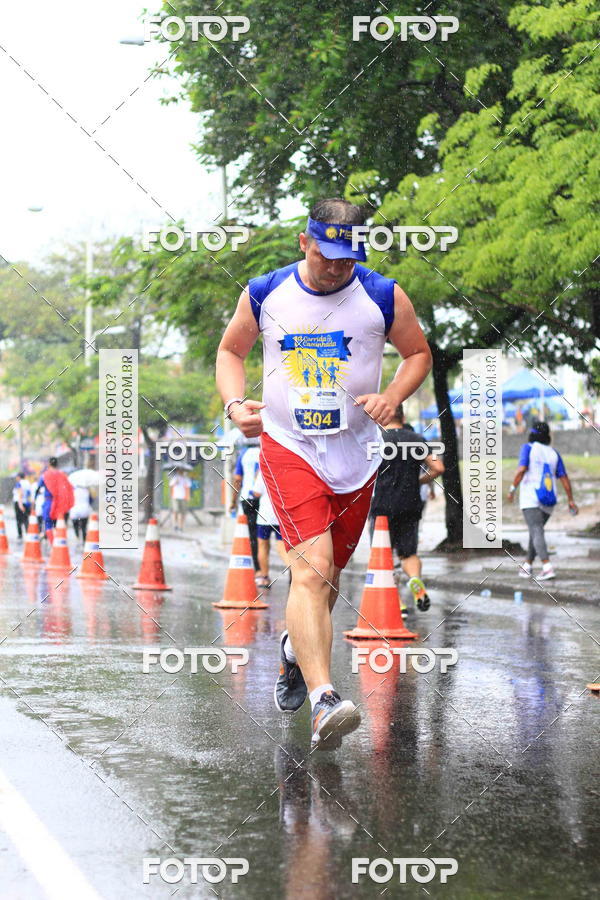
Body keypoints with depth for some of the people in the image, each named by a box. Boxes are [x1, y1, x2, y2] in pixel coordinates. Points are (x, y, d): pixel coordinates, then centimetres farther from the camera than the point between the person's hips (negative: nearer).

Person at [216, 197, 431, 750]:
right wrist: (234, 403, -5)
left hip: (355, 452, 2)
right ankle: (323, 700, -31)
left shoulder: (383, 297, -2)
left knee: (327, 574, 14)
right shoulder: (265, 294, -1)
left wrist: (392, 397, -9)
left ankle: (297, 649, 46)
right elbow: (231, 350, 14)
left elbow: (419, 353, 11)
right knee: (312, 567, -21)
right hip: (287, 446, -2)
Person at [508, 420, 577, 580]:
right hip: (548, 502, 6)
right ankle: (527, 567, 29)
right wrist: (571, 501, 6)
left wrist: (511, 489, -9)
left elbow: (521, 470, -17)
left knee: (537, 533, -14)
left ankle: (548, 567, -31)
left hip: (530, 499, -6)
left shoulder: (528, 448, -2)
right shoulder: (553, 453, 11)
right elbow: (564, 478, 5)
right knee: (536, 531, 23)